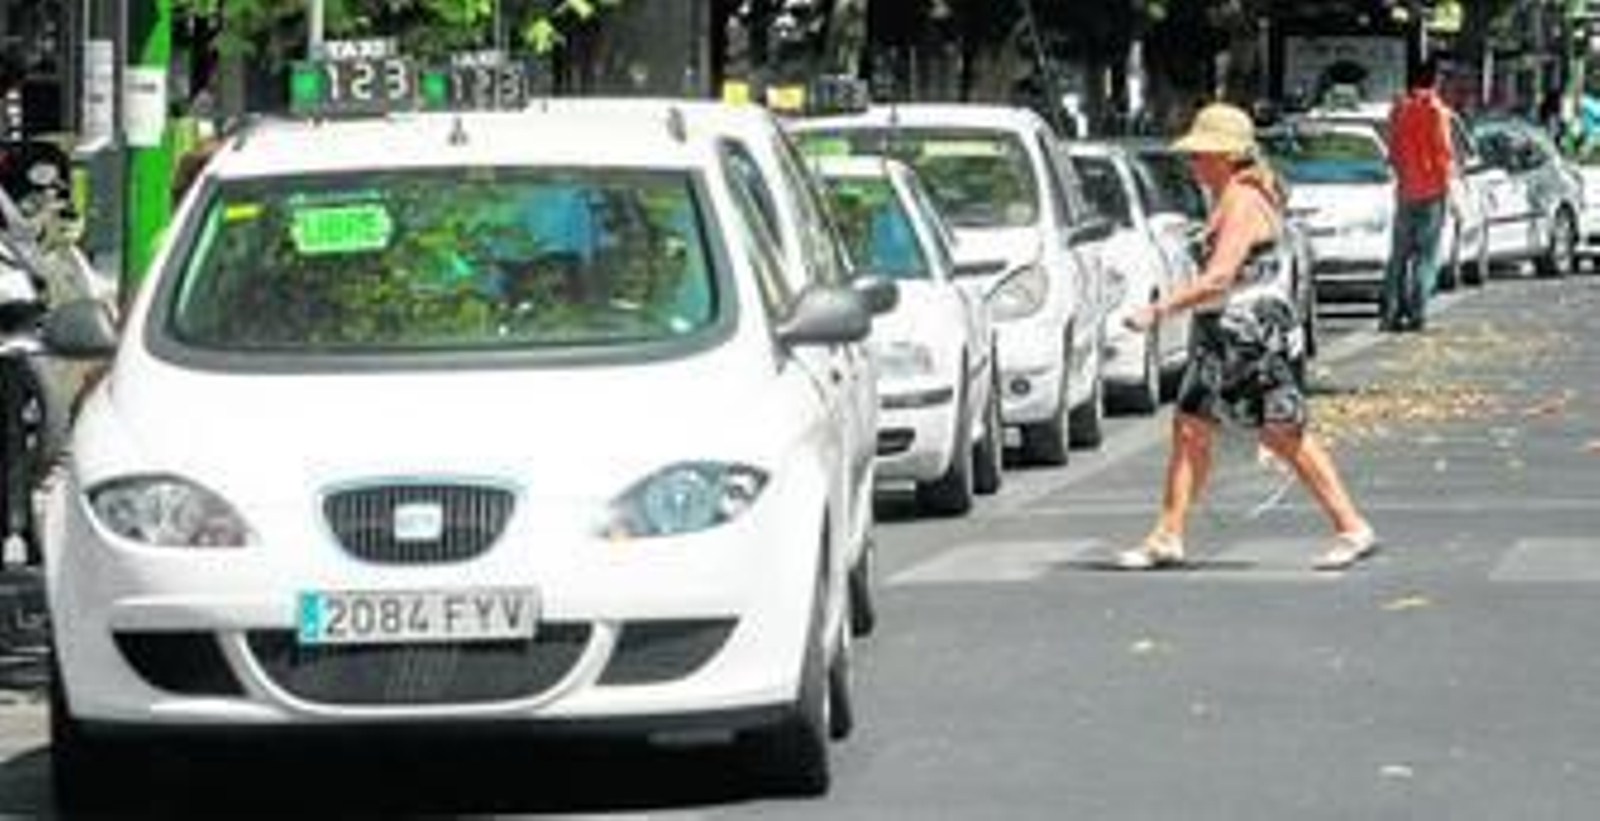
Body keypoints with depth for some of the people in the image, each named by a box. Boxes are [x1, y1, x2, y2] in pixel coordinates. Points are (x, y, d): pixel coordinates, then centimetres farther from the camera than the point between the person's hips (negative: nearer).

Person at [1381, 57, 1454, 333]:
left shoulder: (1399, 109, 6)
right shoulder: (1434, 110, -10)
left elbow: (1393, 151, 12)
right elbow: (1442, 152, -10)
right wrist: (1445, 185, -1)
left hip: (1405, 191, 5)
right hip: (1430, 190, -5)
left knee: (1399, 254, 10)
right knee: (1426, 255, -1)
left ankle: (1389, 312, 4)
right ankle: (1416, 313, -7)